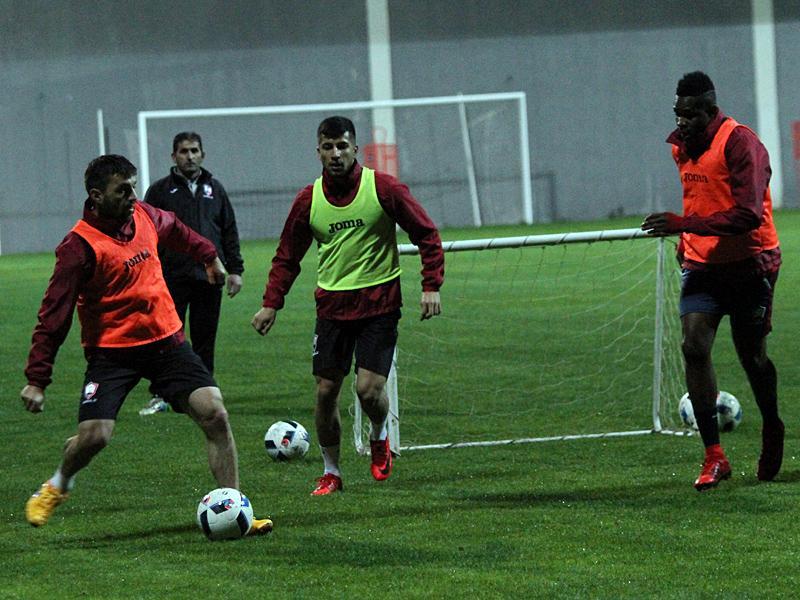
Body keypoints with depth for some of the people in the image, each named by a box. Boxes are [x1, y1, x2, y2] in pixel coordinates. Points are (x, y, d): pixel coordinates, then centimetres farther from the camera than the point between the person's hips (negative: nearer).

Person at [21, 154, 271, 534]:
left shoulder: (144, 216, 1)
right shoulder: (80, 246, -17)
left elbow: (175, 230, 28)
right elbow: (55, 314, -16)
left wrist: (208, 256, 40)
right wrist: (37, 379, -18)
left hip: (166, 341, 5)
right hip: (111, 350, -5)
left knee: (214, 413, -9)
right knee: (93, 435, -17)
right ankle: (57, 486, 18)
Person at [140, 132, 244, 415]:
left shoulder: (214, 189, 14)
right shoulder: (160, 190, 4)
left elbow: (229, 232, 16)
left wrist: (235, 269, 9)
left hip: (209, 277, 3)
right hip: (172, 277, -3)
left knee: (205, 339, 5)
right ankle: (160, 395, 1)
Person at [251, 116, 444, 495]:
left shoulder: (383, 188, -6)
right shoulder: (308, 200, 2)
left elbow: (427, 235, 0)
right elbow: (287, 257, 13)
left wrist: (431, 286, -8)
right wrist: (271, 304, 4)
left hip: (378, 302, -3)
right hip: (331, 304, 3)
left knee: (368, 388, -12)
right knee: (325, 391, 0)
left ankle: (379, 436, 22)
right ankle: (330, 473, 16)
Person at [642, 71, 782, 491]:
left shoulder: (740, 143, -17)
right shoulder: (681, 145, 7)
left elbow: (748, 214, -26)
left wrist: (685, 224, -31)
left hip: (750, 264, -5)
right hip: (702, 264, 5)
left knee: (752, 357, 6)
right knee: (693, 347, -14)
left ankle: (772, 432, 35)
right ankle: (714, 456, -13)